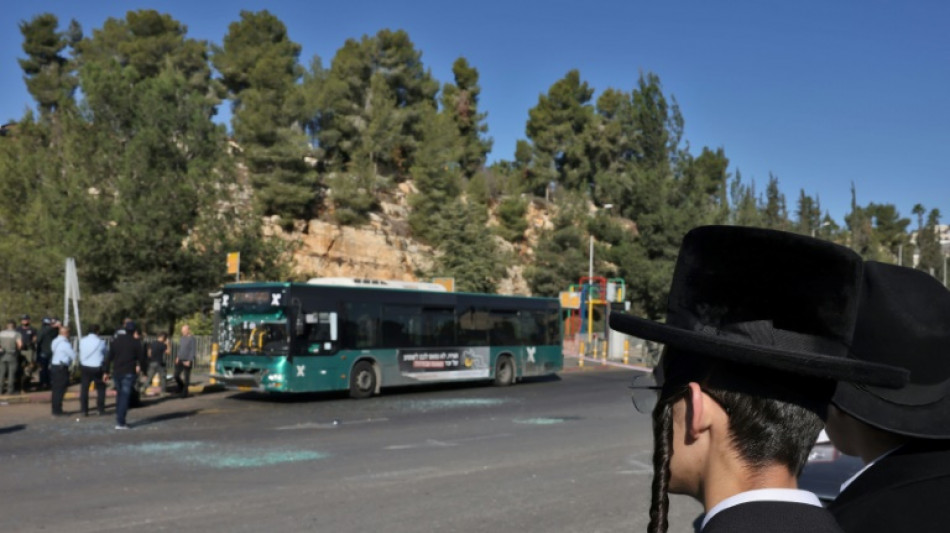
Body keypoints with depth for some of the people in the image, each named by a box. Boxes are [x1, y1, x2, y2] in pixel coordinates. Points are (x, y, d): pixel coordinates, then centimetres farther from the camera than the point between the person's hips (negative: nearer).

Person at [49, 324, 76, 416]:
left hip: (54, 366, 9)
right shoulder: (65, 344, -17)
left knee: (56, 389, 15)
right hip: (61, 368, -9)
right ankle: (57, 411, 0)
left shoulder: (55, 341, 12)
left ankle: (56, 410, 22)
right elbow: (73, 356, -13)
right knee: (60, 390, -4)